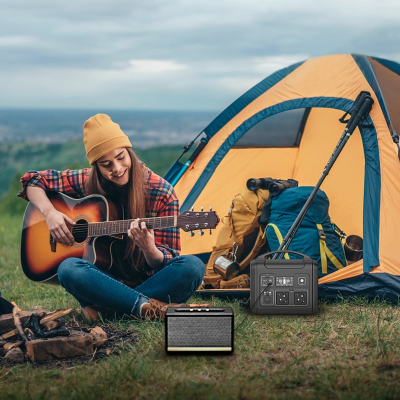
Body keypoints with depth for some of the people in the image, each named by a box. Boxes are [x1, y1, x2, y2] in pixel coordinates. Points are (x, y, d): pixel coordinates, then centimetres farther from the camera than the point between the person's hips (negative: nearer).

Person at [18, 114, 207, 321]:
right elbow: (33, 180, 9)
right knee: (69, 269, -32)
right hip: (108, 280, 1)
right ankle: (149, 307, -33)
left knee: (192, 266, -32)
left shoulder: (161, 193, -9)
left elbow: (164, 263, -8)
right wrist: (50, 213, -10)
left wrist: (149, 249, -32)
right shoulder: (88, 182, -2)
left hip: (149, 281, -1)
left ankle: (103, 308, -29)